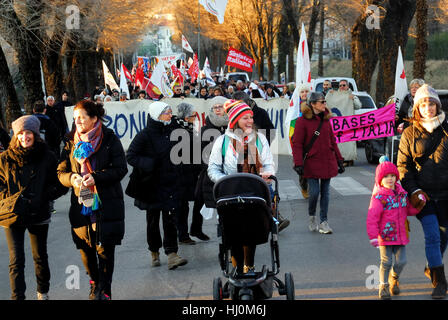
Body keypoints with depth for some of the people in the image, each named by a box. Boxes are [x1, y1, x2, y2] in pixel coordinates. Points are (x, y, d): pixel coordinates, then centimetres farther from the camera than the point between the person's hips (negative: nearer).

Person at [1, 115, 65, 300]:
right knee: (16, 260, -9)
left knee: (40, 257, 16)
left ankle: (43, 292, 37)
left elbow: (59, 185, 1)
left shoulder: (47, 158, -2)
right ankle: (17, 297, -6)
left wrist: (42, 198, -13)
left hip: (39, 215, 1)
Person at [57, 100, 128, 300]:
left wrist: (96, 178, -18)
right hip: (80, 202, 3)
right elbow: (61, 171, 10)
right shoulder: (71, 142, 9)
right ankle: (94, 282, 29)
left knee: (105, 247, -3)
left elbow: (121, 169, -6)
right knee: (85, 247, 6)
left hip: (106, 203, -3)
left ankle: (104, 290, 10)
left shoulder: (109, 139, -2)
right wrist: (71, 178, -13)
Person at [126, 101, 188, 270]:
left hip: (171, 184, 3)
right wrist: (148, 164, -21)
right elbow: (130, 156, -9)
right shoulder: (144, 135, -10)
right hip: (152, 185, -3)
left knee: (170, 219, -4)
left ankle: (172, 255, -7)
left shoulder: (172, 132, 6)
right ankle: (154, 253, 24)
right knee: (153, 220, 9)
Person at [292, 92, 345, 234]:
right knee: (314, 192, -7)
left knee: (325, 192, 6)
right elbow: (297, 144, -8)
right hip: (312, 163, -5)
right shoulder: (303, 121, -7)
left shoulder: (326, 120, 9)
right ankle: (312, 217, 18)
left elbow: (332, 141, 16)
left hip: (327, 162, 5)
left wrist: (339, 160, 14)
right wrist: (298, 164, -16)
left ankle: (324, 222, 14)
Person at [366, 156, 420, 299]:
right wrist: (373, 237, -21)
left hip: (400, 234, 5)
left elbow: (409, 210, 19)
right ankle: (383, 285, 18)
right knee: (386, 262, 0)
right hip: (385, 235, -5)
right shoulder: (378, 197, -13)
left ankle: (394, 279, 35)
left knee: (401, 261, 7)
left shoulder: (402, 193, 8)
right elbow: (372, 218, -16)